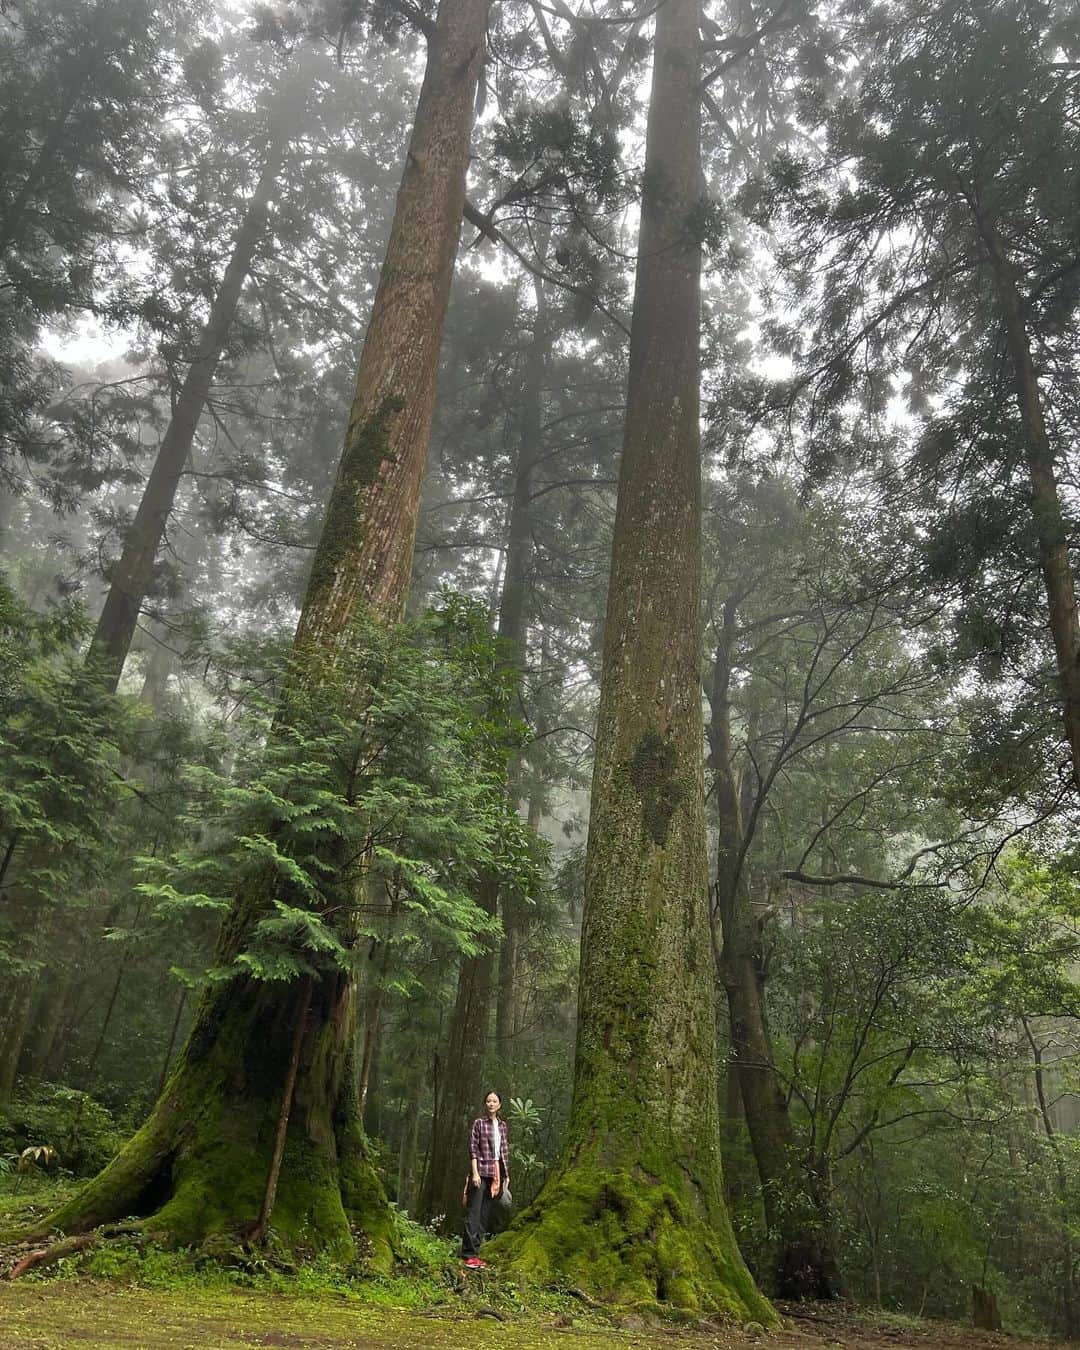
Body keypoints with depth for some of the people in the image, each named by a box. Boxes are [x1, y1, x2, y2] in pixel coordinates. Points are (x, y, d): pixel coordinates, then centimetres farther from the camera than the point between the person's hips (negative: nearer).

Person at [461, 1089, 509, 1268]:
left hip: (496, 1173, 6)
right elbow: (473, 1149, -7)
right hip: (481, 1172, -6)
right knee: (474, 1213, -6)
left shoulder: (502, 1124, 12)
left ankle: (475, 1252, 14)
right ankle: (469, 1254, -5)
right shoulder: (479, 1123, -3)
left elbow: (504, 1150, 15)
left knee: (485, 1214, 8)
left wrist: (506, 1174, 13)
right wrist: (475, 1172, -14)